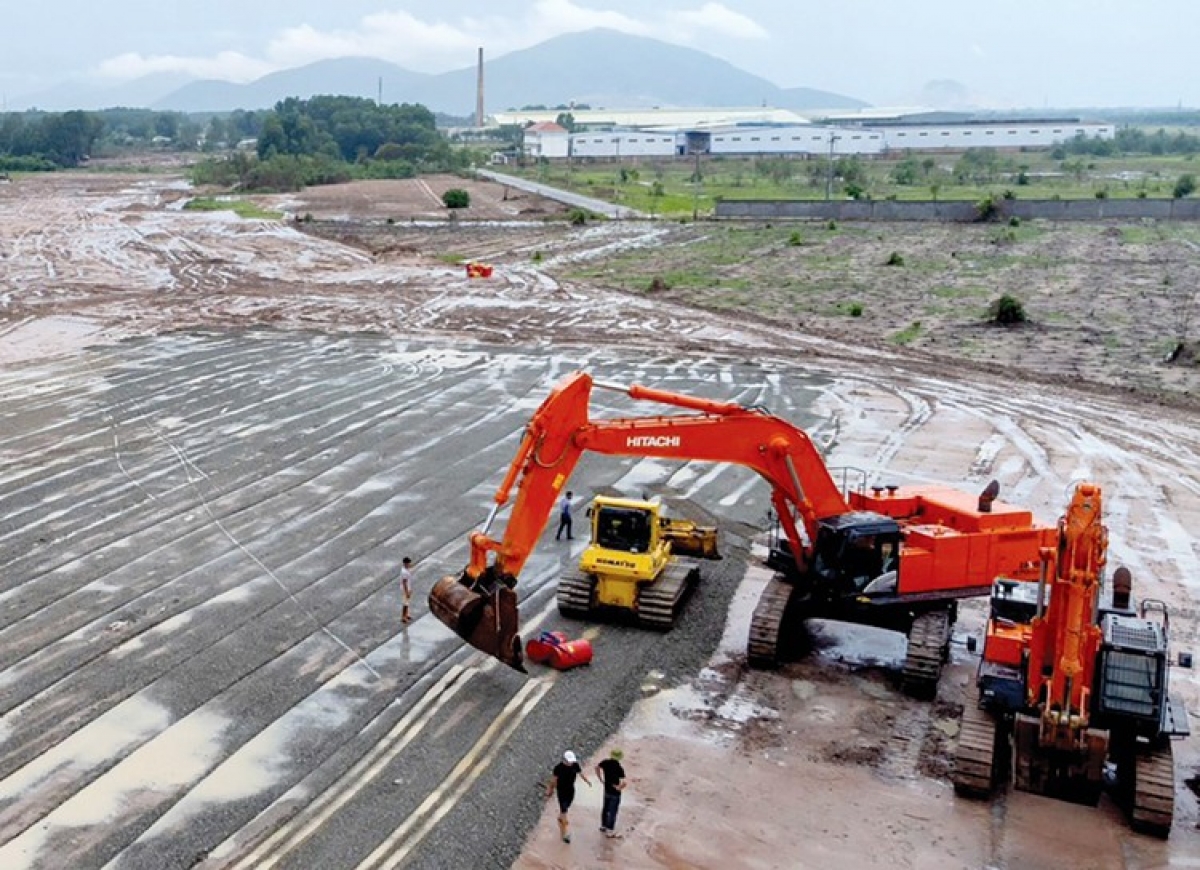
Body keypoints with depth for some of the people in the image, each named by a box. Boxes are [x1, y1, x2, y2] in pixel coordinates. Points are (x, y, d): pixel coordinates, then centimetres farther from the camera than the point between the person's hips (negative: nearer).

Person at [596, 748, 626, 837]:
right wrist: (619, 788, -18)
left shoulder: (606, 762, -13)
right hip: (615, 793, -6)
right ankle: (610, 831, 23)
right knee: (612, 812, 10)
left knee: (605, 809, 25)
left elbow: (597, 767, 5)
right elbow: (623, 783, -38)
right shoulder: (619, 768, -30)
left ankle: (603, 826, 42)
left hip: (606, 790, 6)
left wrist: (600, 779, 10)